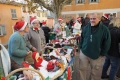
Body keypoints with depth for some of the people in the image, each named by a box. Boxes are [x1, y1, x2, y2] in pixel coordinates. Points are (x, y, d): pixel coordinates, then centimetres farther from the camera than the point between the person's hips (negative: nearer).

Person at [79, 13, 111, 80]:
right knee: (82, 69, 12)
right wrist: (81, 48, 5)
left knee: (94, 71, 19)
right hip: (84, 53, 2)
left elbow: (107, 43, -7)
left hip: (96, 55, -1)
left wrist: (102, 54, -6)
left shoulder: (105, 29, -11)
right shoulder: (86, 27, -2)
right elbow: (82, 38, 9)